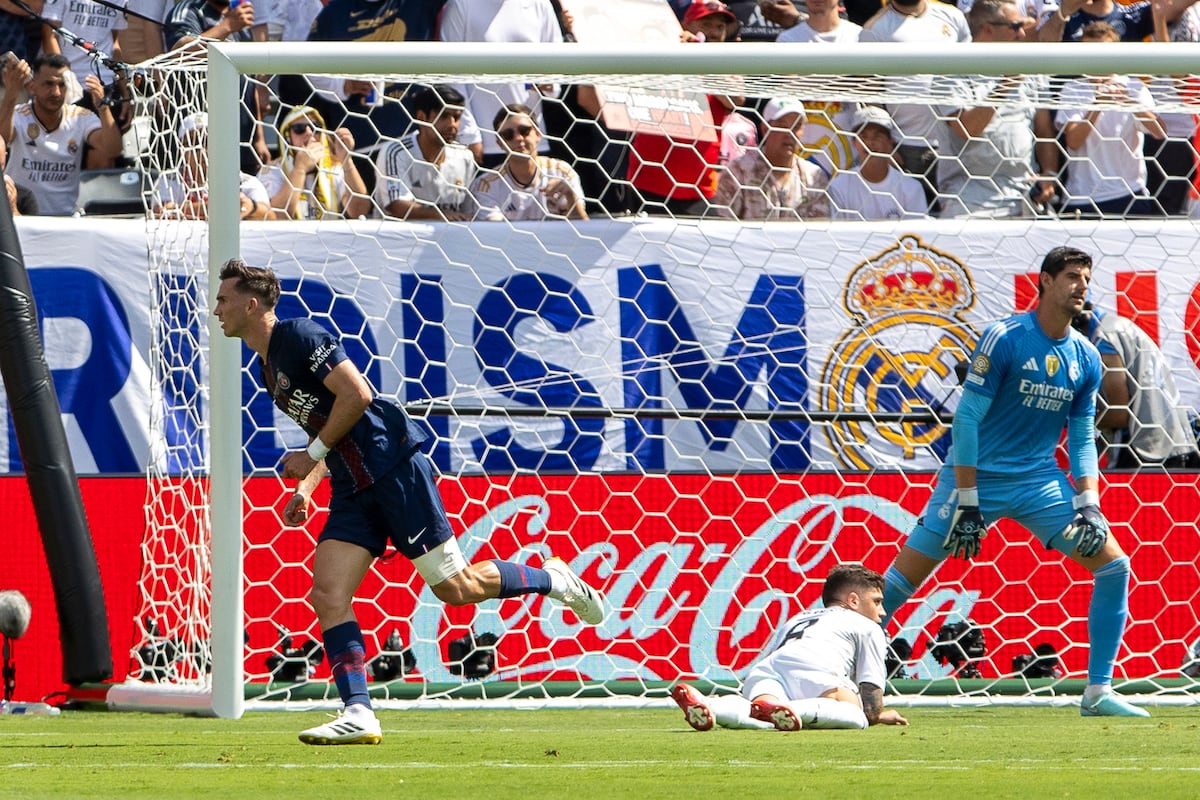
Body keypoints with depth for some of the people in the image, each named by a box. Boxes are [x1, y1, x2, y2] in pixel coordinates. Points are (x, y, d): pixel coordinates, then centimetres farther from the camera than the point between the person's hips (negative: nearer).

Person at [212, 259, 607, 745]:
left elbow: (356, 395, -19)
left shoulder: (298, 337, -10)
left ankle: (554, 581, 18)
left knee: (454, 586, -5)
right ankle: (358, 714, -14)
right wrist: (305, 490, 13)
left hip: (394, 466, -9)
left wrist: (312, 455, -13)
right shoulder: (267, 367, 19)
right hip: (353, 487, 9)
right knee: (327, 596, -8)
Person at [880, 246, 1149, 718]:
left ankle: (1098, 693, 3)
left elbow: (1082, 439, 11)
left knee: (1114, 566, -5)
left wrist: (1088, 501, -4)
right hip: (978, 477, -5)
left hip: (1040, 483, 5)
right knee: (905, 575, -8)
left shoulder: (1086, 359, 4)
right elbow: (967, 417, -14)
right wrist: (966, 499, -17)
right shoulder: (1004, 339, -13)